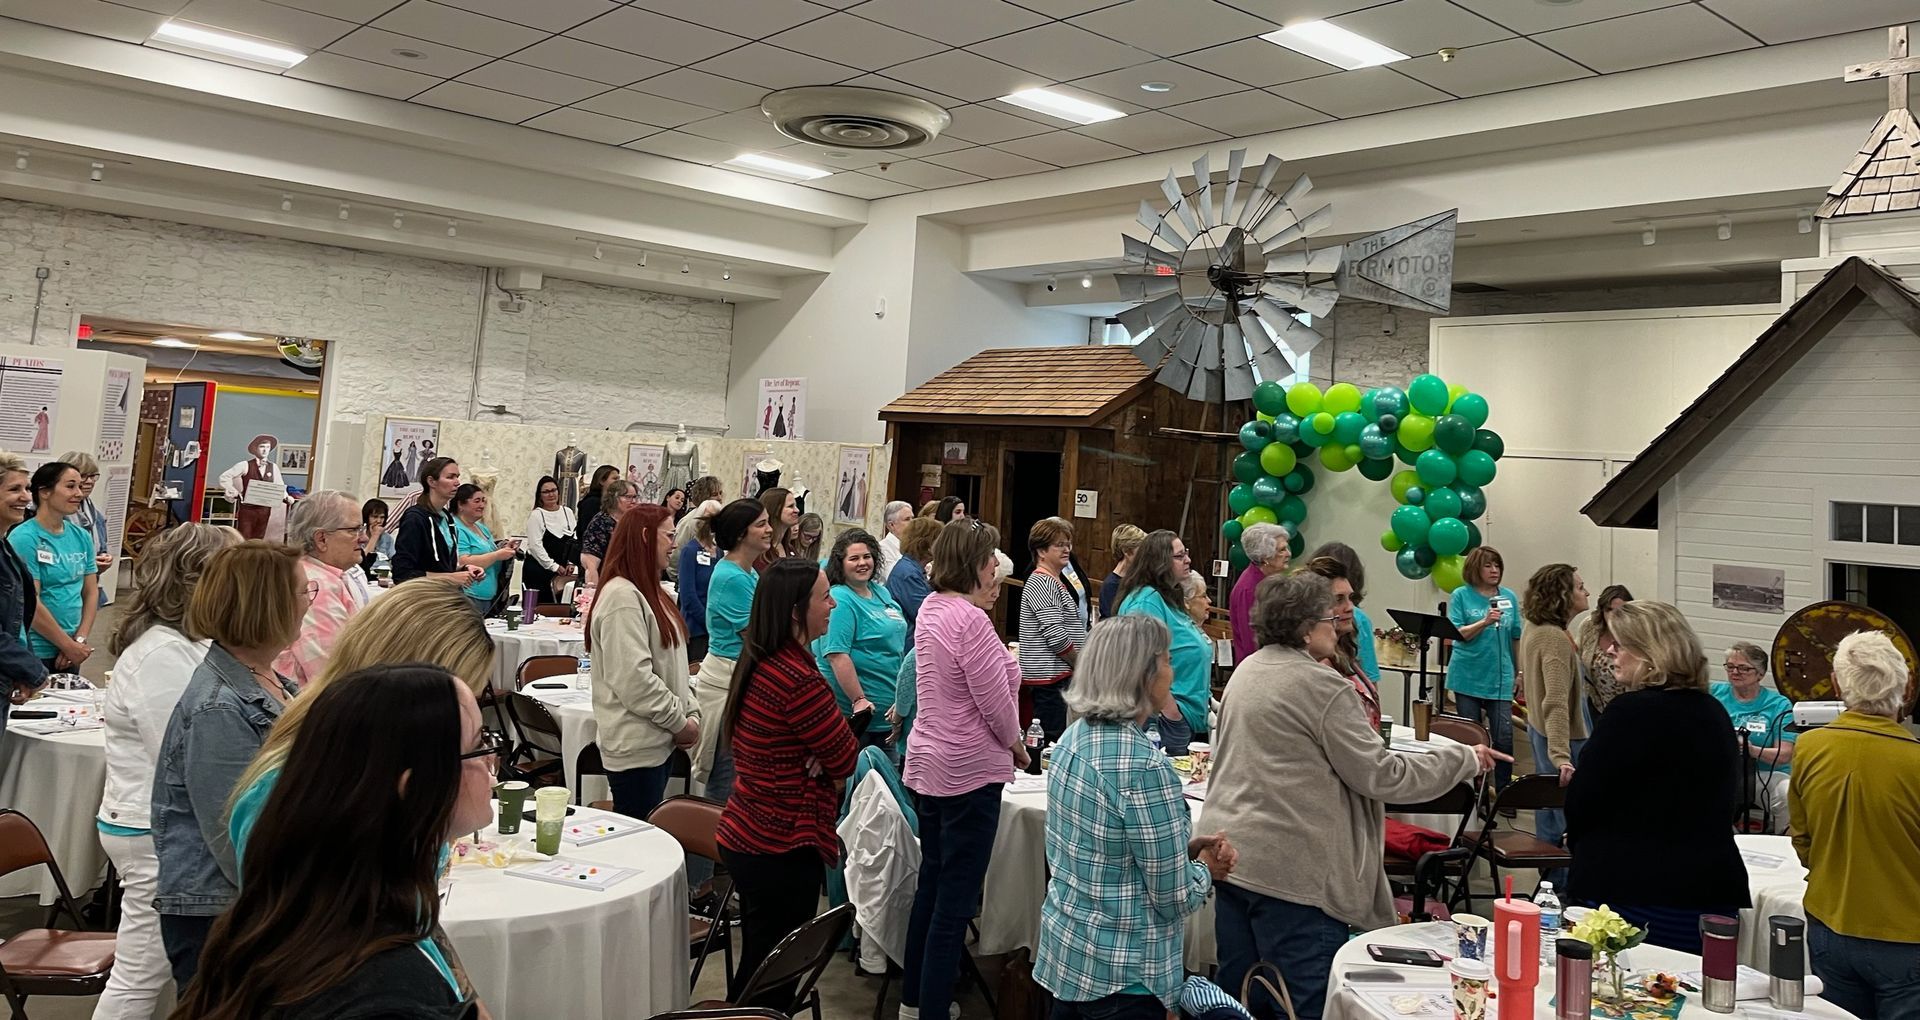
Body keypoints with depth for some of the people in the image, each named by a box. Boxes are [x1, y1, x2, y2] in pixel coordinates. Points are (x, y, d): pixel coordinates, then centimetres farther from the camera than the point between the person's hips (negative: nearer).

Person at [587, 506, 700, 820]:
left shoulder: (649, 592, 16)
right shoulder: (621, 596, -17)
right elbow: (634, 679, -23)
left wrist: (691, 712, 5)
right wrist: (679, 722, -13)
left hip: (657, 743, 10)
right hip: (635, 747, -10)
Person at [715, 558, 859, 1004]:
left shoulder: (759, 661, 5)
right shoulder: (799, 679, -25)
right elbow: (845, 758, -15)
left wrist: (821, 769, -4)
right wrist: (826, 770, 6)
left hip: (747, 835, 9)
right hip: (783, 846, -9)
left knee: (758, 964, 21)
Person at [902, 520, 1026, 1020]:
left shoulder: (930, 608, 5)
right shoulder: (971, 620, -23)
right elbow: (996, 703, -19)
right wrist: (1016, 745, 0)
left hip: (928, 762, 10)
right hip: (969, 771, -9)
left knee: (930, 886, 20)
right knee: (956, 901, 0)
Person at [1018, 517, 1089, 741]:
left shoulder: (1057, 580, 18)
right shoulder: (1040, 583, -14)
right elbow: (1056, 635, -20)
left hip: (1059, 673, 10)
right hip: (1050, 675, -10)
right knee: (1054, 740, -9)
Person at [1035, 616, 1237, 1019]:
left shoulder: (1074, 737, 0)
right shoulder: (1144, 767, -26)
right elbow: (1174, 899, -19)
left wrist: (1185, 848, 4)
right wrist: (1205, 869, 1)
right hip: (1120, 973, -8)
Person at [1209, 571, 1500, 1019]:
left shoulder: (1246, 670, 10)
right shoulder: (1323, 687, -15)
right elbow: (1381, 776, -12)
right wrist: (1464, 760, -3)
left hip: (1232, 854, 8)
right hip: (1289, 870, -8)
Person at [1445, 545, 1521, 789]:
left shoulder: (1509, 596, 7)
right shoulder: (1461, 596, -1)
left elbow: (1517, 637, 13)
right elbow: (1457, 634, -9)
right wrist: (1485, 622, -22)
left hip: (1500, 678, 1)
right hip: (1468, 676, -1)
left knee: (1504, 737, -6)